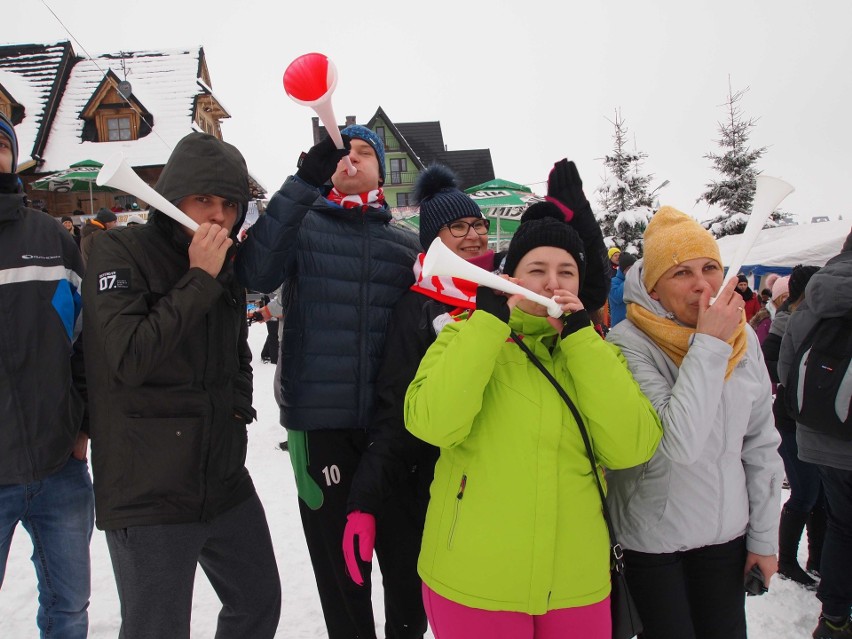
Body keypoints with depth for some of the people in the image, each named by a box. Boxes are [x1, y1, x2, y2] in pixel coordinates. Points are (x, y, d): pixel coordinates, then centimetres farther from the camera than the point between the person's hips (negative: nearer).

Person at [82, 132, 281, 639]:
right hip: (148, 494, -6)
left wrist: (240, 404, 7)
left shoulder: (226, 264, 10)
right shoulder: (121, 252, -9)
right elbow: (128, 358, -22)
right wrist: (198, 280, -20)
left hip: (226, 483, 7)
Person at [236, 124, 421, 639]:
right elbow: (256, 274, -19)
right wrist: (304, 181, -25)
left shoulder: (406, 243, 11)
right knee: (341, 561, 9)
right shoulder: (302, 224, 2)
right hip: (320, 419, -2)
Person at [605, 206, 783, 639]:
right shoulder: (628, 342, -21)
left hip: (727, 532, 5)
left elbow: (761, 444, 5)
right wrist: (709, 344, -28)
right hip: (650, 537, -4)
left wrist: (764, 536, 7)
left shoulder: (743, 338, -3)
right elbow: (679, 443, -31)